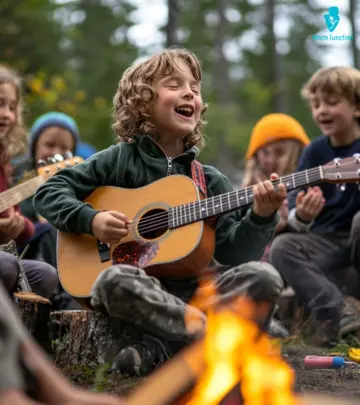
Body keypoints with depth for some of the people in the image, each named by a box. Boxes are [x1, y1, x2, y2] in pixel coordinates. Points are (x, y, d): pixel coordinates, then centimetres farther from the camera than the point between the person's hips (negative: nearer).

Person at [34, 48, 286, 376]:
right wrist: (91, 220, -12)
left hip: (193, 289, 3)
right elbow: (49, 192, 4)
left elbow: (232, 254, 1)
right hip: (142, 287, -3)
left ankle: (162, 348, -25)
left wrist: (260, 217, -16)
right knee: (115, 280, -37)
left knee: (264, 277, -22)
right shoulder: (119, 160, 5)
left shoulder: (211, 181, 9)